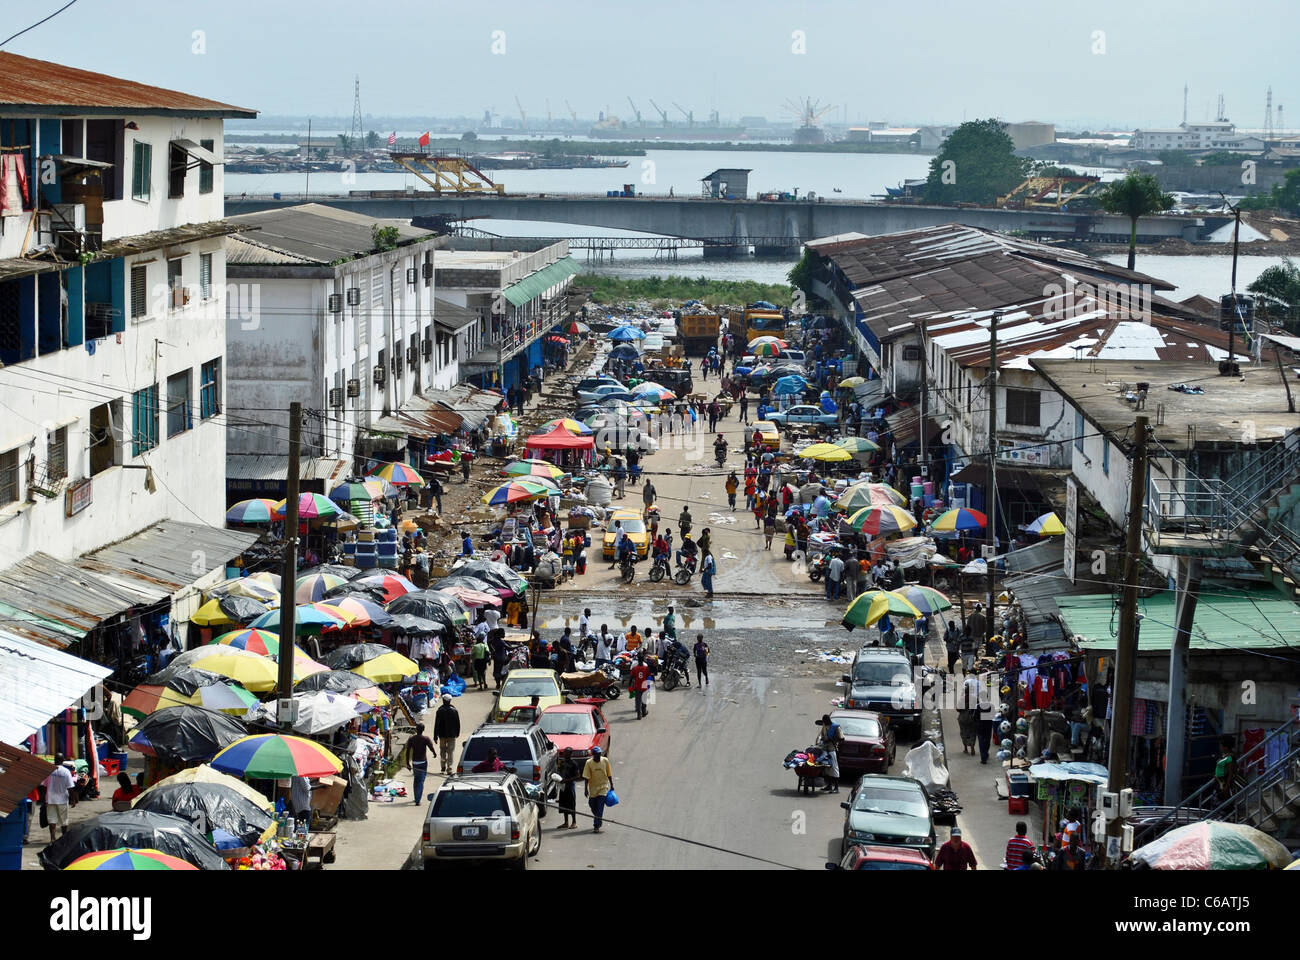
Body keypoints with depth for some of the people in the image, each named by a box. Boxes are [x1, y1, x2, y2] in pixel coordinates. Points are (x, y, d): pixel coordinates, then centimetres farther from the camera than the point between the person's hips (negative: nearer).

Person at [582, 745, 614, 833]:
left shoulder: (605, 761, -3)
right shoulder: (589, 763, -8)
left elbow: (609, 774, 7)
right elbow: (586, 777, -8)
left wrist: (611, 785, 9)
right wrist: (586, 788, -14)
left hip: (603, 787, -1)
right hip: (593, 788, 1)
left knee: (600, 807, -11)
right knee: (593, 807, 9)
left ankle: (596, 826, -12)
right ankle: (598, 821, 35)